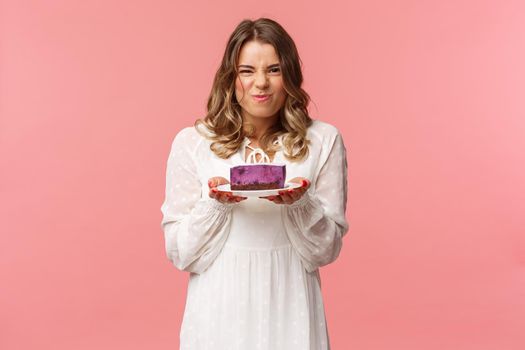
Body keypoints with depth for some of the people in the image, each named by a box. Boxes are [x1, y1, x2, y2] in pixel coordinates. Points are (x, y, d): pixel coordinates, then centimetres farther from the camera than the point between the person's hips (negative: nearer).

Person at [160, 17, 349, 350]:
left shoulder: (323, 141, -2)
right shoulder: (192, 142, -4)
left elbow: (327, 250, 0)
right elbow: (180, 253, -2)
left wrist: (302, 203, -17)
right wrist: (215, 203, -18)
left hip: (290, 312, 1)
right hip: (219, 312, 0)